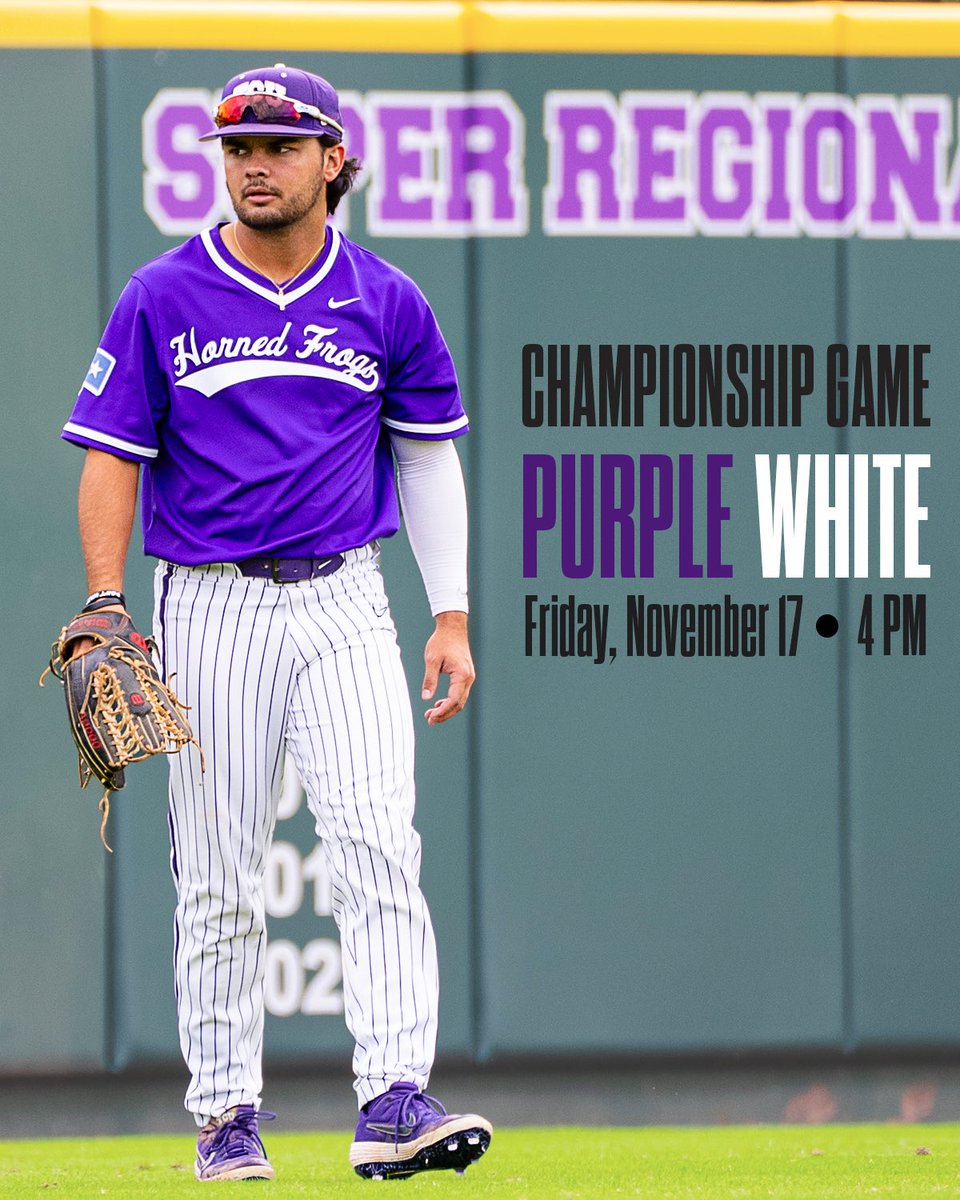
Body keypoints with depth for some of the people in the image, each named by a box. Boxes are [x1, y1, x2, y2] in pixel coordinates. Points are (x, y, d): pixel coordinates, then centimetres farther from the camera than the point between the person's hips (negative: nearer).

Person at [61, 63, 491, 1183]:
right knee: (218, 880, 3)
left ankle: (394, 1101, -19)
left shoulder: (387, 303, 6)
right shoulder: (162, 299, 1)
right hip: (208, 607, -1)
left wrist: (451, 616, 6)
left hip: (342, 604, 1)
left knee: (381, 848, -14)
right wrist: (106, 610, -9)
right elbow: (112, 459, 2)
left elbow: (428, 457, 13)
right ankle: (225, 1114, 13)